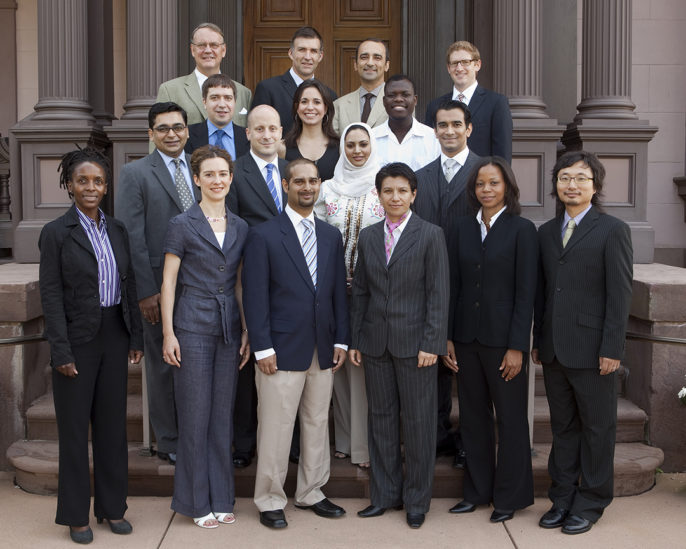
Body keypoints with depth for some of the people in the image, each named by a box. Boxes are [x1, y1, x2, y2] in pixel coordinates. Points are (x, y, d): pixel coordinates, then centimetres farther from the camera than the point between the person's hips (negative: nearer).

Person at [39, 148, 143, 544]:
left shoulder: (117, 230, 8)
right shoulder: (56, 233, -6)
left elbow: (130, 286, 10)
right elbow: (51, 296, -9)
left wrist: (136, 337, 6)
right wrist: (61, 351, -13)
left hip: (115, 336, 4)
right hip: (78, 339, -4)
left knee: (113, 423, 11)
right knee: (75, 427, 5)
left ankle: (112, 507, 24)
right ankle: (76, 515, 18)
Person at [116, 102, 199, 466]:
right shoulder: (135, 174, -3)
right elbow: (132, 238, -8)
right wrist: (145, 291, -13)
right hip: (161, 287, -4)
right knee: (163, 364, 7)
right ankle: (170, 443, 20)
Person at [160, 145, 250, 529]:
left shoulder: (240, 228, 9)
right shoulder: (183, 225, -3)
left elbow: (239, 283, 12)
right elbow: (169, 281, -3)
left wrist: (246, 331, 7)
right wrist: (168, 334, -8)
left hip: (229, 328, 4)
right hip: (193, 327, -4)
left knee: (223, 414, 9)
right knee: (195, 413, 1)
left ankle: (221, 498, 20)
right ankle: (197, 501, 14)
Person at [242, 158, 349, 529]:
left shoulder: (331, 236, 13)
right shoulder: (263, 235, -4)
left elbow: (338, 291, 13)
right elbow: (255, 295, -8)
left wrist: (341, 341, 6)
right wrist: (263, 348, -12)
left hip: (323, 351, 5)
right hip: (283, 350, -5)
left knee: (318, 424, 13)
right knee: (276, 428, 1)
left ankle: (311, 493, 27)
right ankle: (270, 501, 15)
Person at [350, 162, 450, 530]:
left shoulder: (431, 235, -4)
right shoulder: (367, 237, 9)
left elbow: (439, 293, -7)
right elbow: (360, 292, 11)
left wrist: (431, 344, -13)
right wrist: (355, 340, 7)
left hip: (414, 343, -4)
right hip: (375, 343, 4)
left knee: (418, 422, 4)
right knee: (381, 418, 11)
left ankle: (416, 500, 18)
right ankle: (385, 495, 24)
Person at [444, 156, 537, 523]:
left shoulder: (522, 230, -6)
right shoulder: (463, 228, 7)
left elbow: (526, 292, -9)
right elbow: (454, 285, 8)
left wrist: (517, 346, -13)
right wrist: (448, 338, 4)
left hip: (502, 338, -4)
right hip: (467, 338, 5)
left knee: (510, 418, 6)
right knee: (472, 417, 12)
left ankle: (510, 496, 20)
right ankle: (477, 491, 26)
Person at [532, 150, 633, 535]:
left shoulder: (613, 230, -5)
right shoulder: (546, 232, 12)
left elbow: (620, 294, -10)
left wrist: (611, 349, -14)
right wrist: (538, 340, 10)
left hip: (592, 350, -5)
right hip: (555, 349, 5)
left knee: (597, 428, 7)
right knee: (563, 427, 14)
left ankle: (591, 503, 19)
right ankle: (563, 498, 25)